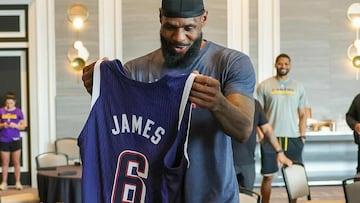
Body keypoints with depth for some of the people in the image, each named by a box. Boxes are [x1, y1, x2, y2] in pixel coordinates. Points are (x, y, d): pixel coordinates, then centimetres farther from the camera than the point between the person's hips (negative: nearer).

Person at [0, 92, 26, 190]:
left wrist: (16, 126, -16)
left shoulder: (18, 112, 0)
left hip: (15, 140, -1)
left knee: (16, 162, 4)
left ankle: (18, 182, 12)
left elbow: (23, 126, 2)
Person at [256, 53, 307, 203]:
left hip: (293, 139, 2)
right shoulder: (264, 86, 3)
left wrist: (302, 135, 3)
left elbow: (302, 114, 12)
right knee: (268, 176, 1)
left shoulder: (298, 87, 10)